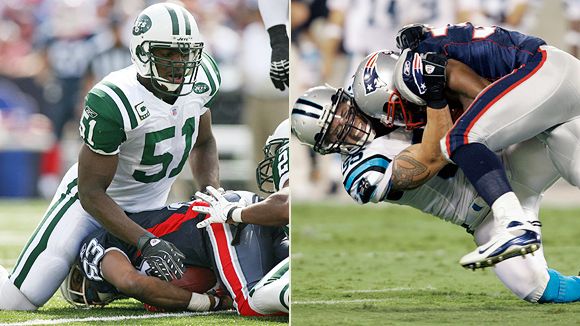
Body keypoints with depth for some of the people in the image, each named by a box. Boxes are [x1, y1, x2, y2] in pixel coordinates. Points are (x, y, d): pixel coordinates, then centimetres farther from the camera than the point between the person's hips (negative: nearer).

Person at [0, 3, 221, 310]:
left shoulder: (202, 78, -12)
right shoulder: (112, 103, -33)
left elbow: (202, 143, 9)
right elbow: (91, 193, -27)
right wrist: (146, 241, -36)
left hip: (151, 207, 6)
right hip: (94, 202, -6)